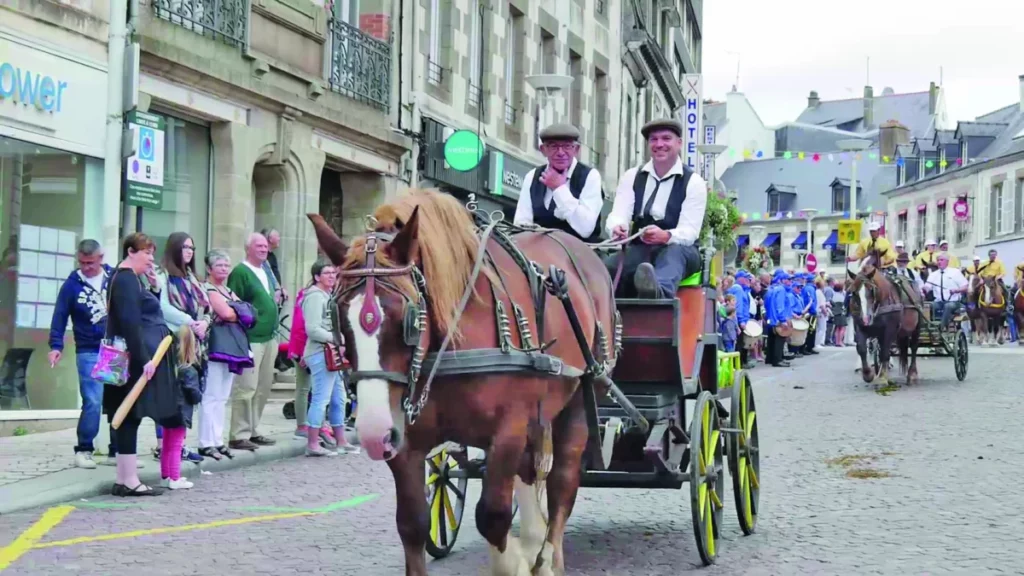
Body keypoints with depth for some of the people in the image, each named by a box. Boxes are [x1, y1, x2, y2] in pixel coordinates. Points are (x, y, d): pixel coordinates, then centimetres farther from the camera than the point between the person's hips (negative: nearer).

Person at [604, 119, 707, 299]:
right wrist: (617, 229, -32)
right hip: (639, 250, 3)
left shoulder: (694, 182, -1)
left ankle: (658, 292, -74)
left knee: (674, 251, -41)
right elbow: (618, 216, -5)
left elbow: (689, 232, -13)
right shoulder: (631, 177, 9)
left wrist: (665, 236, -36)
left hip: (679, 252, -3)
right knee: (606, 267, -30)